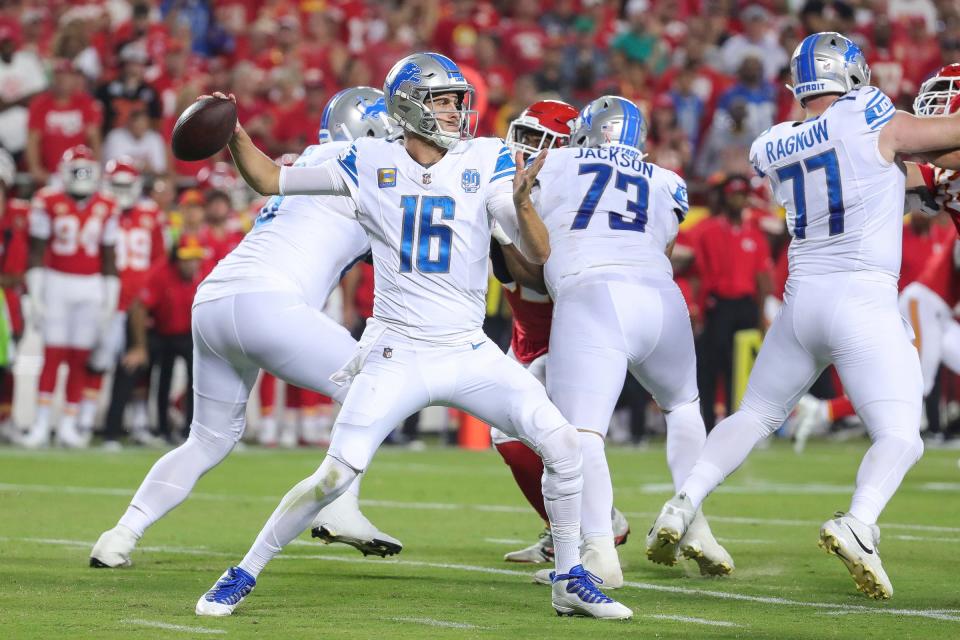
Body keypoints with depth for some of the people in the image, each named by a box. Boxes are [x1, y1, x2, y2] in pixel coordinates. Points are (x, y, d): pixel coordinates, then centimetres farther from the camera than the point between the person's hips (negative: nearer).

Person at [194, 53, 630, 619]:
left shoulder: (486, 162, -1)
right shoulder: (370, 164, 0)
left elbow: (537, 254, -10)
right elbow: (269, 180, 6)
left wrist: (519, 203, -30)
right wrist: (234, 134, -11)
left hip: (469, 354, 2)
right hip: (397, 355, -1)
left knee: (562, 442, -11)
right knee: (337, 475, -12)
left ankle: (571, 581, 5)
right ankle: (244, 575, 6)